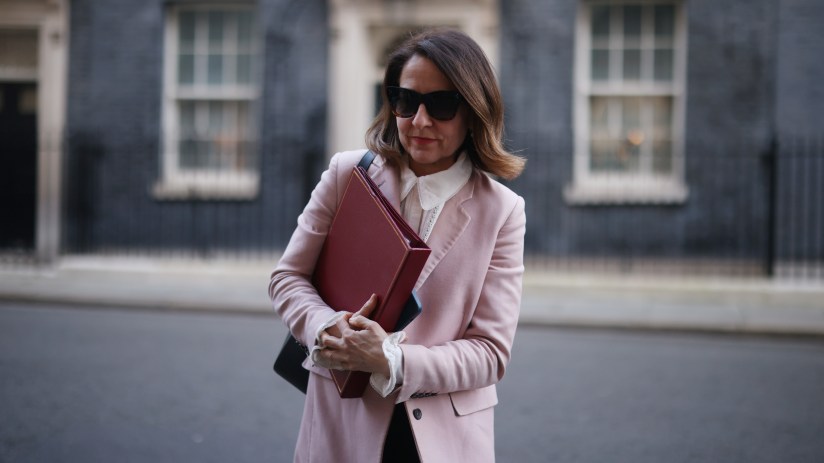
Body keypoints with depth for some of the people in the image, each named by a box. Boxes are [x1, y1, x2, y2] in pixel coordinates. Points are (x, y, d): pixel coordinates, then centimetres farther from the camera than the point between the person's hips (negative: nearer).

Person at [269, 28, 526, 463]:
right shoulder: (348, 173, -2)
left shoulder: (501, 210, -5)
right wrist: (326, 325, -18)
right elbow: (287, 278, 3)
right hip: (343, 424, 1)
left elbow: (491, 351, -7)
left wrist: (393, 361, -21)